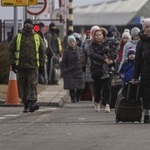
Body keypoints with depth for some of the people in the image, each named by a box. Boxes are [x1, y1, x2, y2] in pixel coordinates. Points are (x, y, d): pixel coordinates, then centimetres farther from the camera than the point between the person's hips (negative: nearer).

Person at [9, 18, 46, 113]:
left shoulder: (37, 38, 7)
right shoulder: (17, 37, 6)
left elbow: (43, 52, 10)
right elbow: (11, 50, 8)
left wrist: (42, 65, 5)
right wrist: (13, 63, -1)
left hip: (33, 66, -1)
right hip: (21, 67, 1)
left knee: (33, 84, -16)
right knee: (24, 86, 5)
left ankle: (32, 103, -27)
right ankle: (26, 105, 13)